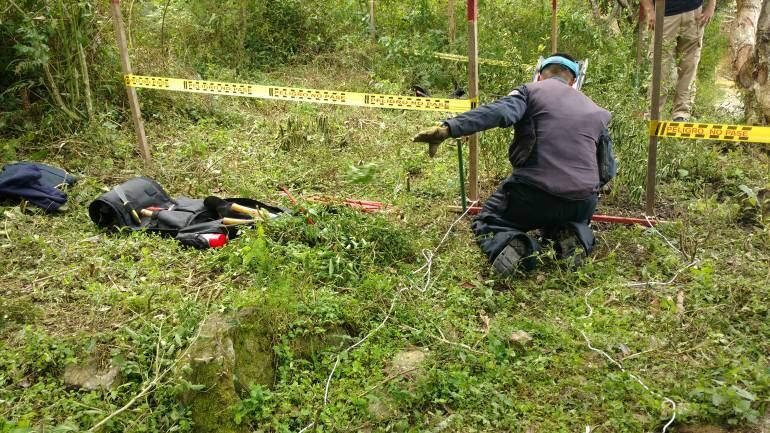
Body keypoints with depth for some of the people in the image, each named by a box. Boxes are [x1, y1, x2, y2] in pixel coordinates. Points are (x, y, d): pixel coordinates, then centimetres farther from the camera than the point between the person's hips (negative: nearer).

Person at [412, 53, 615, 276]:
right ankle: (577, 238, 1)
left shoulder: (531, 91, 5)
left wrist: (448, 129, -26)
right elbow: (607, 170, 22)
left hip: (532, 195, -4)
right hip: (583, 205, 5)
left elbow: (497, 112, -17)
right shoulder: (597, 112, 19)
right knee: (575, 223, 39)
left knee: (485, 224, 19)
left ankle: (509, 245, -16)